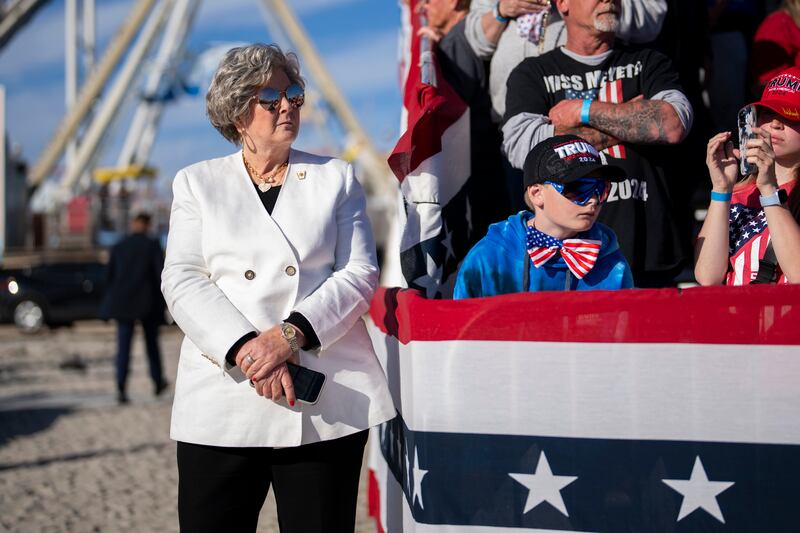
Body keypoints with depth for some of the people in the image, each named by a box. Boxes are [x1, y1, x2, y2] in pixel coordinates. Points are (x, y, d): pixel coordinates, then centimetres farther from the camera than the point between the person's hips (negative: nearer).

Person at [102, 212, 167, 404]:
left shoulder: (118, 247, 5)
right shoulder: (153, 246, -5)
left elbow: (109, 276, 7)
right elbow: (160, 275, -9)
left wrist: (111, 302, 16)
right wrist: (163, 300, 0)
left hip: (123, 302, 2)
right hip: (148, 302, -2)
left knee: (123, 347, -1)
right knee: (151, 343, 16)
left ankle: (121, 389, -13)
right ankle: (158, 382, 28)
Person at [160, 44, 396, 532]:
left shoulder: (336, 178, 14)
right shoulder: (197, 183, 14)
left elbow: (359, 273, 3)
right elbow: (183, 281, 1)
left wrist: (291, 333, -14)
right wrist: (245, 349, -15)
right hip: (223, 406, 0)